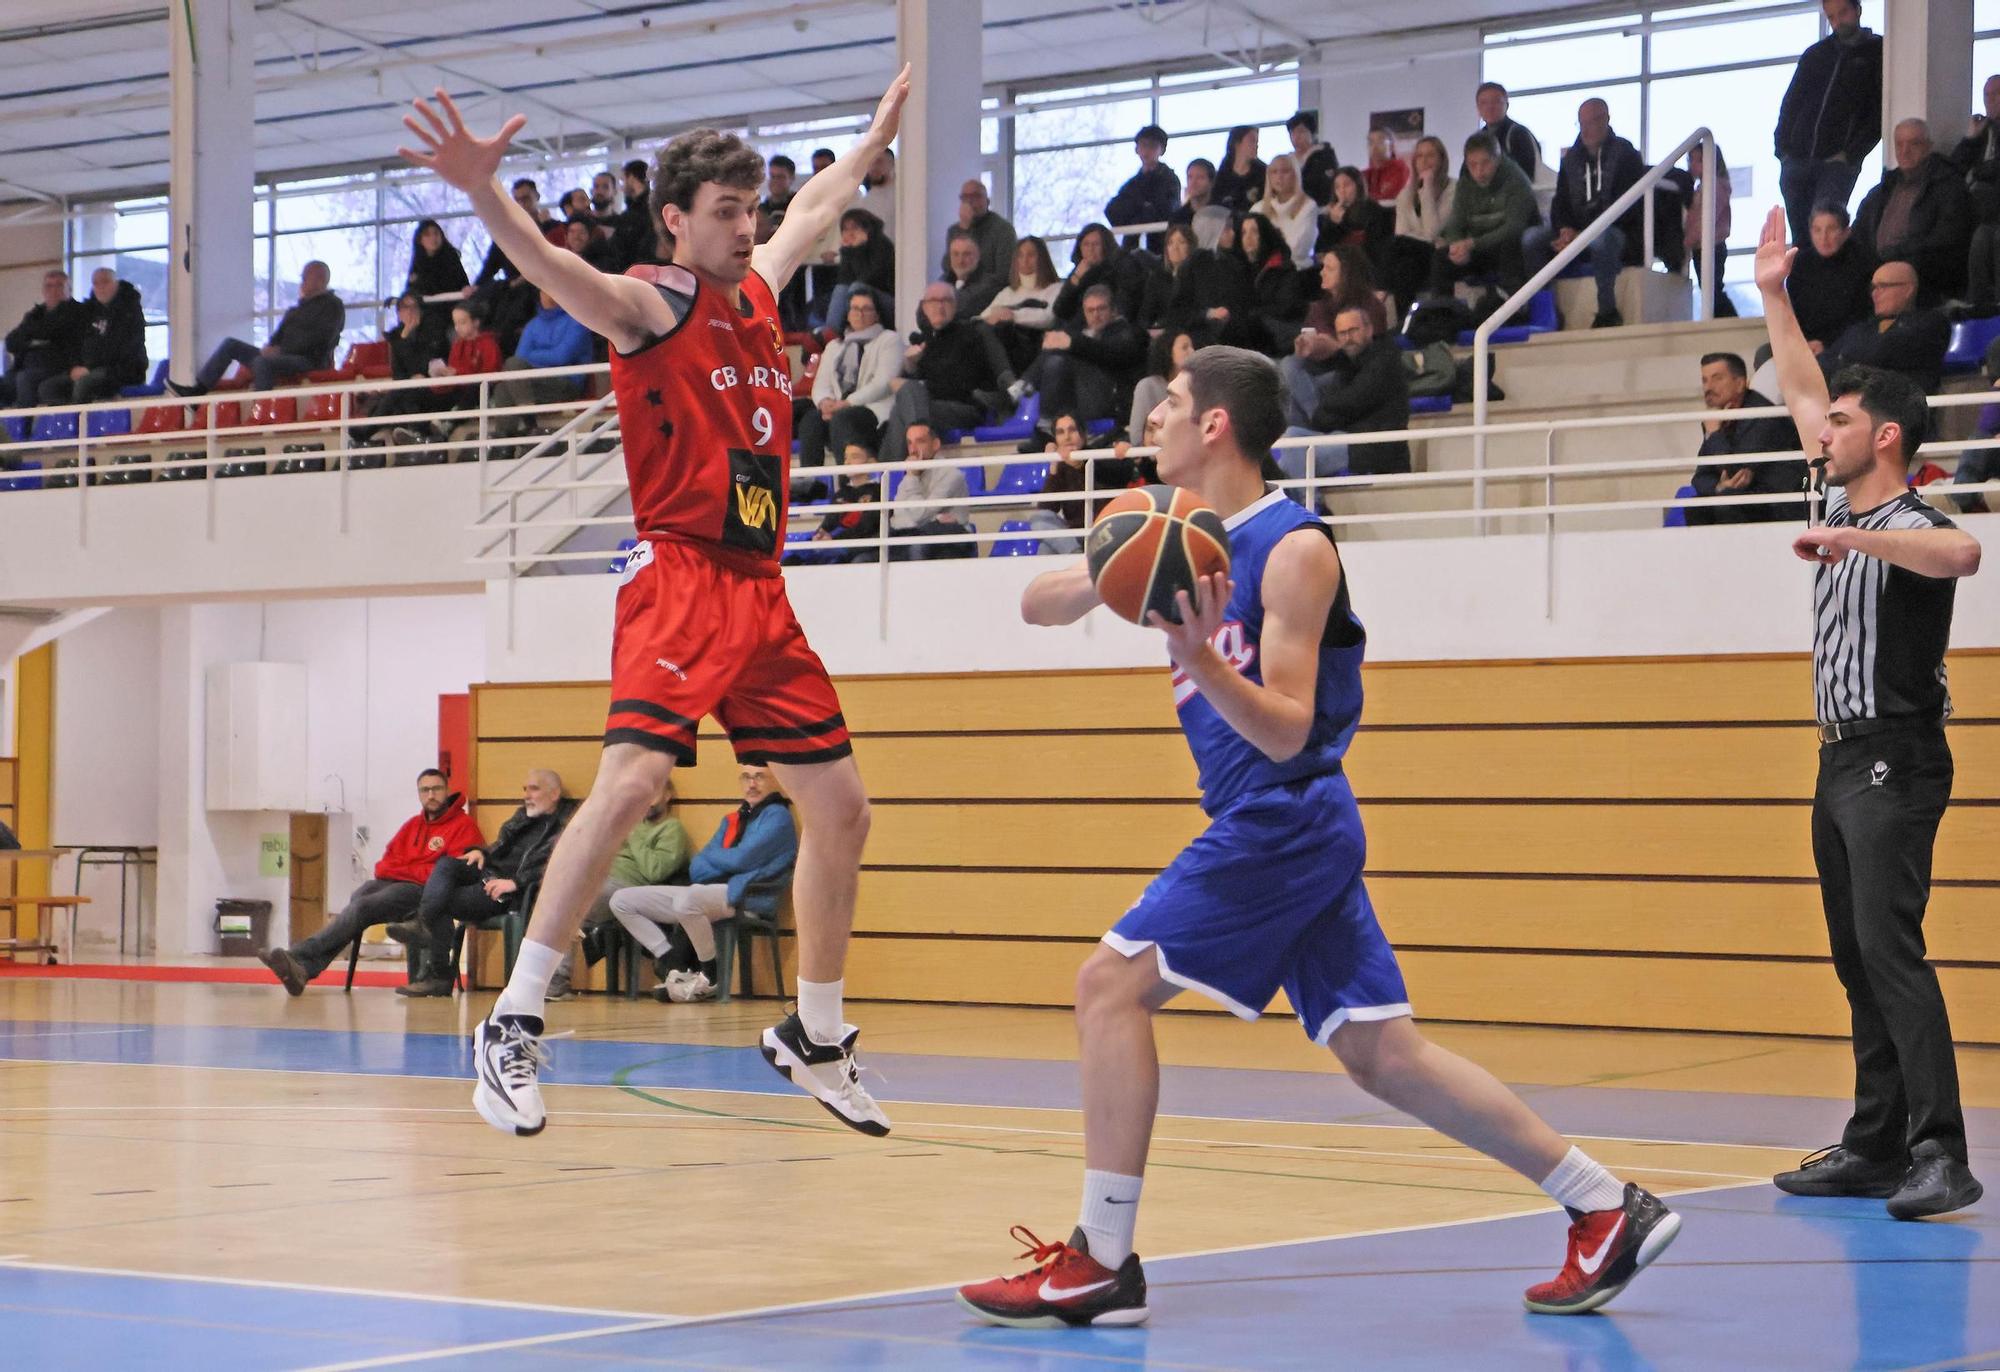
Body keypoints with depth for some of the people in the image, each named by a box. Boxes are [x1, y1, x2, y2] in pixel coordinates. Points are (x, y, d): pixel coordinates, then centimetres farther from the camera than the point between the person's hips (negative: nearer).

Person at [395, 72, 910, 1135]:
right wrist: (483, 192, -45)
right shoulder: (651, 307, -6)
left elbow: (814, 206, 36)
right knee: (630, 780, -24)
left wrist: (878, 134, 50)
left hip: (760, 592, 8)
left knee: (841, 808, 9)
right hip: (678, 578, -8)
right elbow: (553, 271, -27)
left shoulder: (758, 292, 15)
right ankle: (513, 1026, -20)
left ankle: (815, 1037, 25)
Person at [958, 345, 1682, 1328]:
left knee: (1112, 985, -11)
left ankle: (1101, 1263, -8)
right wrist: (1107, 577, -9)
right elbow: (1036, 605, 12)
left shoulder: (1295, 549, -14)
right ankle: (1608, 1210, 11)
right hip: (1272, 829, 9)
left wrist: (1200, 661, -33)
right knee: (1379, 1052, 8)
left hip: (1284, 822, -9)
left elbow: (1285, 733, -17)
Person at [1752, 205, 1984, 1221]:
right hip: (1843, 759, 10)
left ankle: (1941, 1155, -24)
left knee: (1890, 950, -18)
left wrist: (1853, 539, -43)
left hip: (1893, 762, -10)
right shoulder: (1849, 505, 13)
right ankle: (1878, 1146, 12)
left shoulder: (1907, 525, -13)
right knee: (1858, 960, 9)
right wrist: (1774, 298, 26)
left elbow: (1961, 554, -39)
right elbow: (1805, 394, 25)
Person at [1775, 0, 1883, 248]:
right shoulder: (1815, 55, 18)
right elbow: (1791, 103, 18)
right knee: (1800, 235, 4)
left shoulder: (1877, 53, 4)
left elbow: (1880, 112, -3)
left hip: (1839, 162, -5)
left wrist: (1851, 153, -12)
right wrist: (1782, 147, 4)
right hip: (1796, 160, 5)